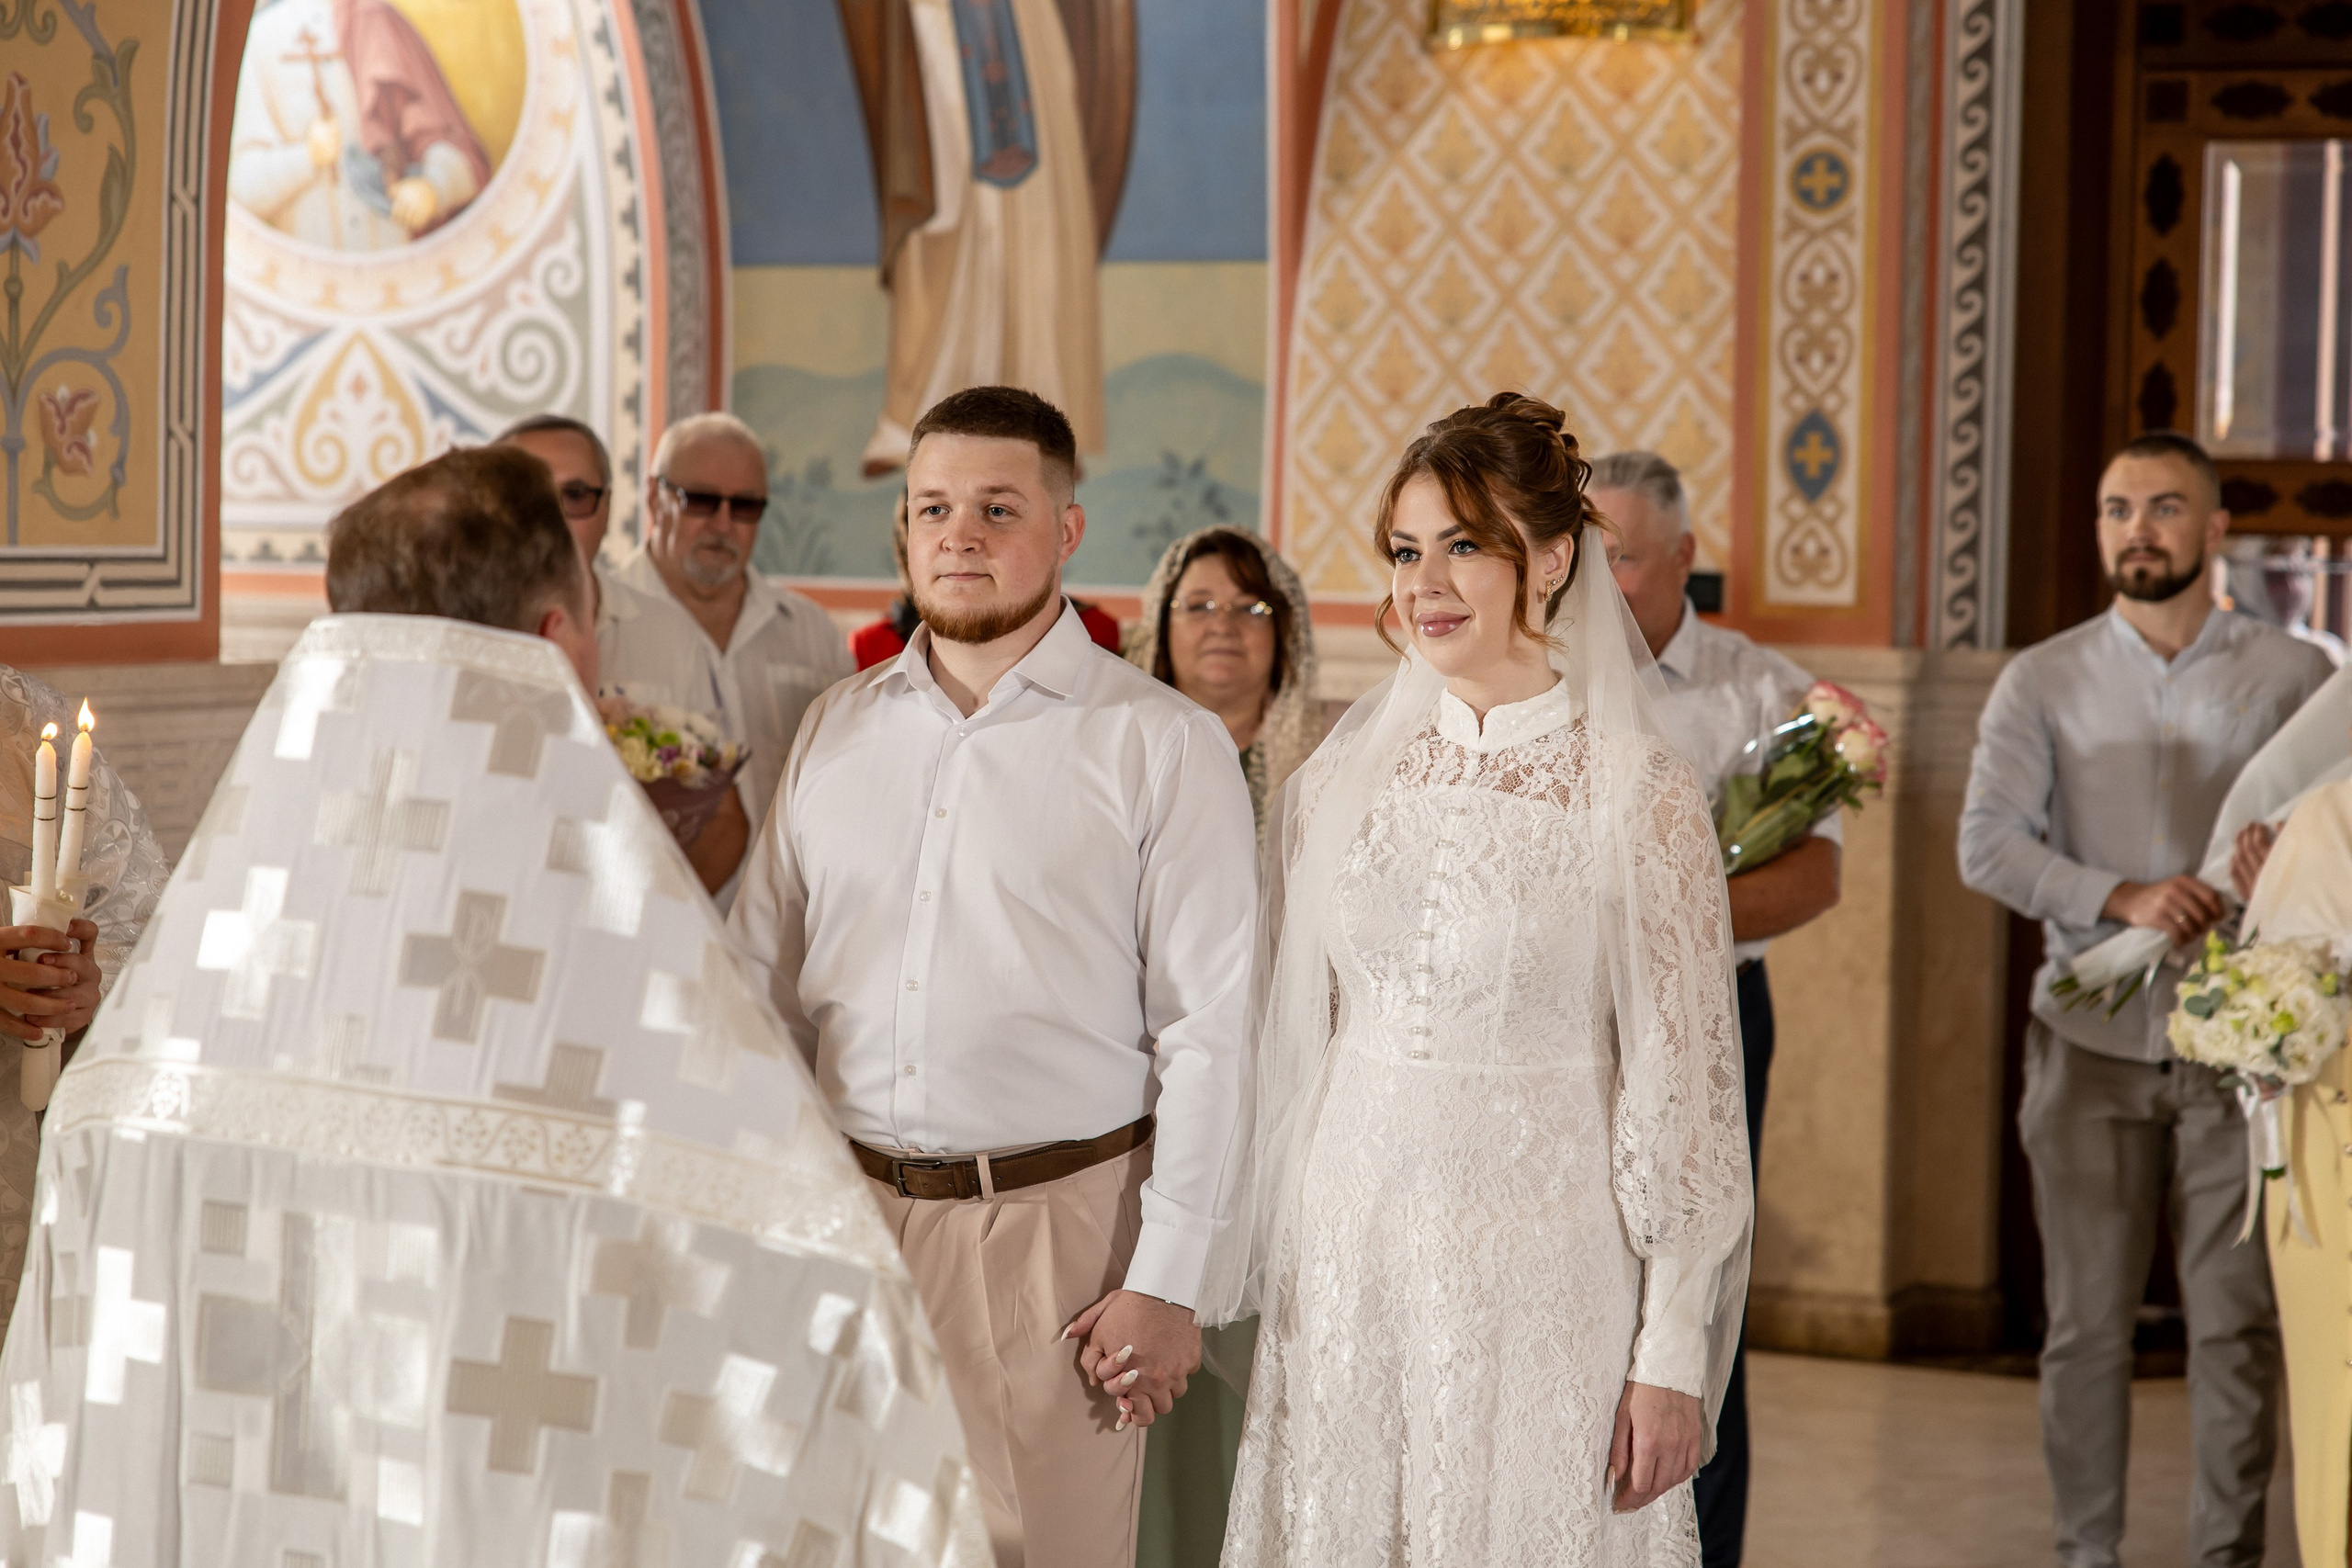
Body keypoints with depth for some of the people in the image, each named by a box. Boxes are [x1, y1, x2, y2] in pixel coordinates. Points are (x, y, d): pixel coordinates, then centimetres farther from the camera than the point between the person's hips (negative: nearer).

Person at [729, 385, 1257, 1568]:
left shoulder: (1162, 746, -2)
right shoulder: (836, 729, 11)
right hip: (845, 1209, 4)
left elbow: (1206, 1028, -5)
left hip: (1055, 1221, -4)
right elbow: (766, 984, 14)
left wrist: (1164, 1282, -10)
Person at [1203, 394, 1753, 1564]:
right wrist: (1236, 1276, 10)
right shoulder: (1343, 776, 6)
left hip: (1540, 1250, -4)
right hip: (1349, 1253, 4)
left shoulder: (1637, 793, -7)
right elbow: (1295, 1041, 11)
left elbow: (1682, 1082, -7)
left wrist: (1673, 1353, -9)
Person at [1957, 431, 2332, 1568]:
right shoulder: (2043, 682, 6)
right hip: (2092, 1039, 1)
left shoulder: (2293, 677, 4)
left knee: (2237, 1320, 0)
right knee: (2086, 1322, 5)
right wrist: (2119, 898, -18)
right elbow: (1987, 843, -4)